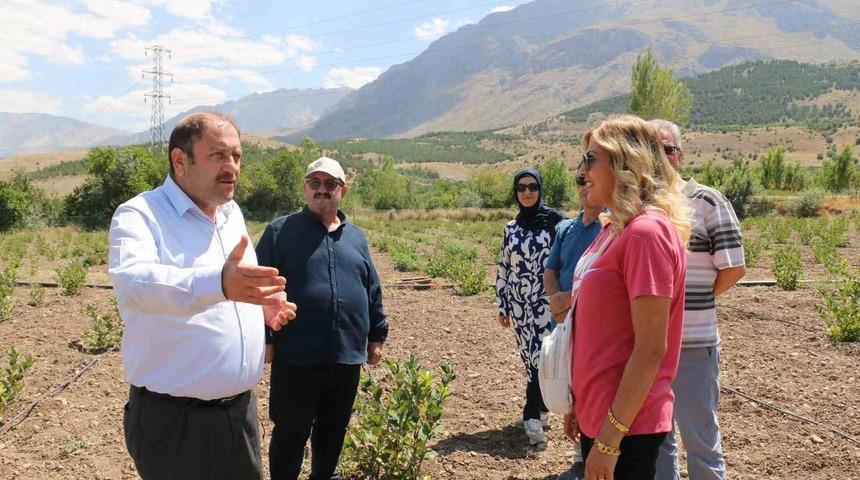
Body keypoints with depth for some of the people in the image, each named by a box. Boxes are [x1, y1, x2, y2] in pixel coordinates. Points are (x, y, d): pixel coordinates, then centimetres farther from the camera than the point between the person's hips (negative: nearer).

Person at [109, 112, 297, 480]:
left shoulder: (232, 213, 9)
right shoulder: (139, 215, -14)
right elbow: (133, 282, -36)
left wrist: (262, 302, 5)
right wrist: (219, 284, -53)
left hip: (240, 408, 7)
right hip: (173, 419, -6)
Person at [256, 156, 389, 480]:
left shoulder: (355, 237, 12)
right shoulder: (281, 231, -2)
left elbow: (373, 291, 17)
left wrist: (376, 336, 15)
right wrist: (263, 340, -7)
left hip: (347, 357, 4)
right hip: (296, 358, -4)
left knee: (334, 428, 18)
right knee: (291, 432, 8)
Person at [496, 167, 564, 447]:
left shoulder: (554, 220, -3)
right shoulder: (511, 228, 11)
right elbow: (503, 269, 14)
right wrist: (502, 306, 12)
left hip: (546, 299, -4)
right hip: (519, 301, 4)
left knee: (541, 356, -9)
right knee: (530, 357, 8)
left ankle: (532, 415, 0)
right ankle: (540, 408, 22)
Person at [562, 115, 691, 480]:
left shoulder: (646, 232, -19)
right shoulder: (614, 229, 8)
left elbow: (650, 350, -21)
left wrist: (610, 438, -19)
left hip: (625, 426, -9)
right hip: (598, 414, 9)